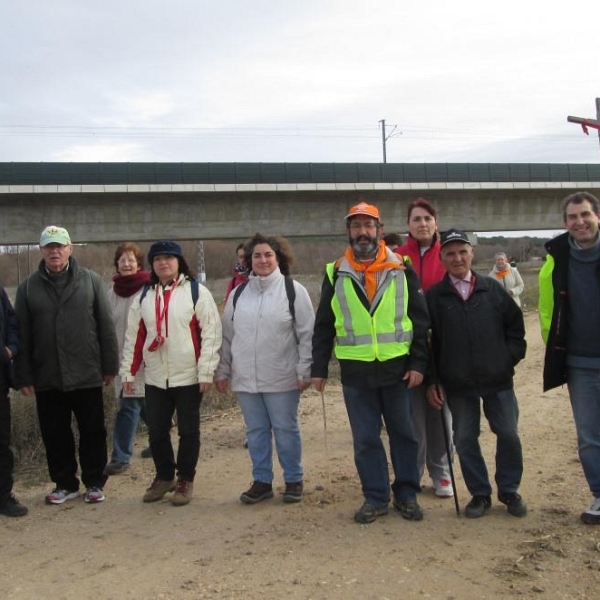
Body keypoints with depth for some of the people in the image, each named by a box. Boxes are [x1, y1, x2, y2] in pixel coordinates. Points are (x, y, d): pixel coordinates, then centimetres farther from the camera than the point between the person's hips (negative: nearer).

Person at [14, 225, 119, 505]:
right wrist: (24, 376, 0)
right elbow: (21, 335, 4)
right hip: (47, 378, 1)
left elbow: (106, 325, 1)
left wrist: (110, 365, -2)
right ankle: (64, 483, 26)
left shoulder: (91, 280, 1)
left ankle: (94, 483, 22)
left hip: (87, 375, -1)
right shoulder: (28, 287, 4)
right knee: (55, 435, 10)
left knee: (93, 432, 7)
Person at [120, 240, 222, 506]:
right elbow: (134, 337, 12)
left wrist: (206, 371, -13)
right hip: (155, 378, 4)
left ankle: (185, 479, 23)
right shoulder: (144, 297, 10)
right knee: (157, 431, 11)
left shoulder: (197, 292, -5)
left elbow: (211, 332, -9)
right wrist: (128, 372, 8)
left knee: (188, 431, 7)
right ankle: (164, 476, 30)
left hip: (188, 376, -4)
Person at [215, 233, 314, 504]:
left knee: (286, 430, 5)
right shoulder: (238, 294, 9)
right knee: (256, 431, 11)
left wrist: (304, 371, -11)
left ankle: (293, 480, 21)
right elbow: (227, 335, 13)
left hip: (282, 379, -4)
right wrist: (223, 370, 11)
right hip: (246, 379, 4)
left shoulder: (293, 290, -3)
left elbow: (307, 334, -6)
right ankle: (262, 481, 23)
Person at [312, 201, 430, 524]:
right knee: (365, 439, 7)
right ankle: (375, 497, 20)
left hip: (397, 368, -1)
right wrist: (319, 368, 3)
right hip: (355, 372, 1)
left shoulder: (401, 270, 1)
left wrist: (418, 363, -6)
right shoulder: (336, 274, 4)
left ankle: (407, 494, 24)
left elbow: (420, 320, 1)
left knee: (403, 434, 9)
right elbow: (323, 326, 7)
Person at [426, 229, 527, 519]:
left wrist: (511, 358, -1)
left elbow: (515, 326, 9)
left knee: (508, 435, 6)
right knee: (465, 439, 7)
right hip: (458, 385, 0)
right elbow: (425, 341, 1)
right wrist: (431, 381, -2)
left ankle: (509, 490, 27)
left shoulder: (493, 289, 2)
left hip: (498, 379, 1)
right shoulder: (433, 296, -1)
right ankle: (480, 493, 24)